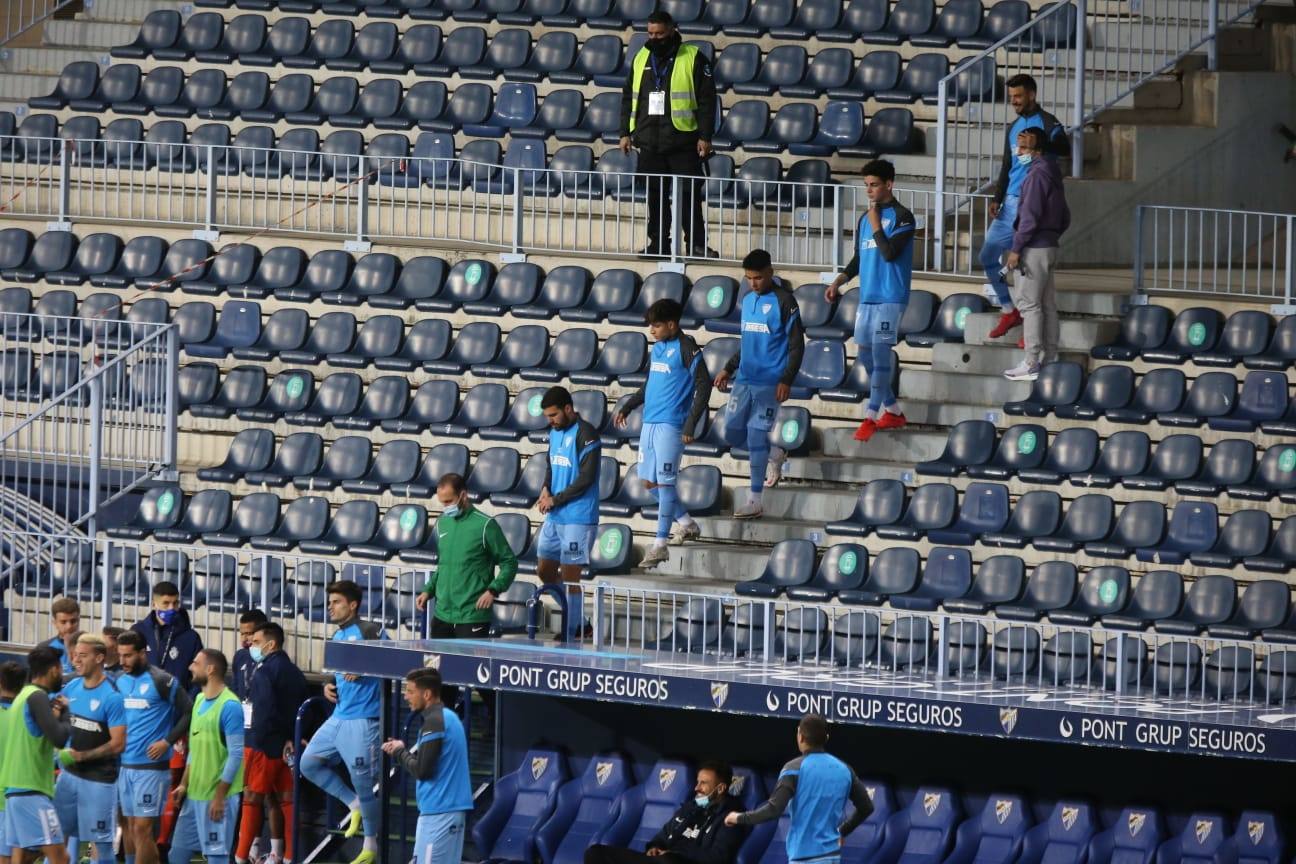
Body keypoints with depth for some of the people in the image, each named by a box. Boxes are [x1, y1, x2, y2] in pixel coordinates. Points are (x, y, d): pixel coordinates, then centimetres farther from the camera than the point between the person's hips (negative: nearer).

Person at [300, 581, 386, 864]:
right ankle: (354, 806, 17)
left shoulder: (370, 631, -10)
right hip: (338, 718, 9)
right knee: (309, 763, 5)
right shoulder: (337, 637, 15)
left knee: (364, 783, -2)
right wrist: (329, 687, 8)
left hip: (363, 721, -9)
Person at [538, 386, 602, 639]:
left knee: (569, 577, -5)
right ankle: (577, 622, 25)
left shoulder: (586, 435, -15)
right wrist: (546, 489, 1)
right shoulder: (555, 432, 12)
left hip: (578, 519, -9)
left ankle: (570, 635, 2)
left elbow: (586, 478, -18)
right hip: (554, 517, 9)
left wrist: (556, 499, -13)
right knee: (545, 571, 13)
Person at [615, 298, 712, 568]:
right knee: (649, 481, 11)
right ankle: (686, 523, 27)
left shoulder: (686, 348, -10)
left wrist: (691, 423, -18)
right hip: (650, 422, 9)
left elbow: (703, 386, -13)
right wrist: (627, 407, 18)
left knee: (664, 482, -9)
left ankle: (660, 545, -7)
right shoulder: (658, 347, 14)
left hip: (671, 424, -9)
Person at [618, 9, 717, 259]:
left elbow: (707, 100, -5)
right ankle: (659, 244, 11)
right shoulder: (641, 59, 12)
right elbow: (628, 98, 18)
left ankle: (696, 244, -1)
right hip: (649, 142, 4)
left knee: (689, 194, -5)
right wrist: (625, 133, 12)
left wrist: (705, 137, -10)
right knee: (655, 196, 6)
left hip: (683, 142, -4)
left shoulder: (693, 58, -3)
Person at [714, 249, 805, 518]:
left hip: (769, 382, -7)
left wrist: (786, 380, -16)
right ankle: (773, 455, 33)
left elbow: (797, 345, -10)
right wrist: (728, 369, 17)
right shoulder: (747, 299, 12)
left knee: (756, 436, -9)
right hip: (744, 380, 7)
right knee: (732, 433, 6)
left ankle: (755, 501, -3)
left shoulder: (784, 301, -9)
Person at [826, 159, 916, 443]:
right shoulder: (865, 218, 15)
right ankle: (893, 411, 20)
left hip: (890, 298, -8)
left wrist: (875, 225, -10)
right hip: (867, 297, 8)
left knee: (880, 353, -12)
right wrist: (838, 282, 8)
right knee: (866, 356, 8)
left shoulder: (901, 217, -8)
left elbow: (889, 253, -18)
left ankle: (871, 417, -12)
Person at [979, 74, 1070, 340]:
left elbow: (1065, 150, -21)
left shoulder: (1047, 123, -6)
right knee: (988, 256, 7)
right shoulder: (1014, 128, 17)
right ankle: (1009, 311, 19)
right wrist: (997, 199, 9)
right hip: (1011, 203, 8)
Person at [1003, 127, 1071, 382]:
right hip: (1049, 247, 10)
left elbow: (1030, 215, -20)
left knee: (1029, 304, -7)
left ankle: (1031, 363, -9)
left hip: (1033, 248, -10)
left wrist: (1016, 248, -16)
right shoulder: (1053, 174, 15)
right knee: (1047, 304, 10)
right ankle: (1049, 359, 12)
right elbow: (1064, 219, 21)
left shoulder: (1037, 174, -15)